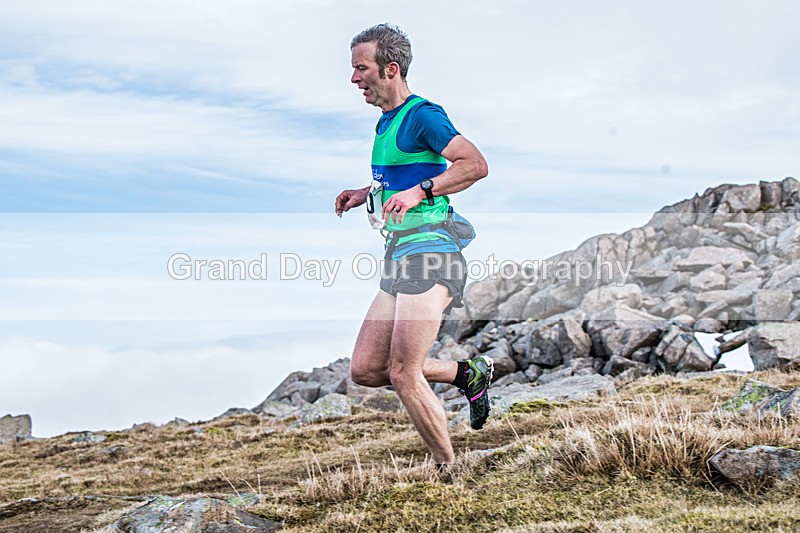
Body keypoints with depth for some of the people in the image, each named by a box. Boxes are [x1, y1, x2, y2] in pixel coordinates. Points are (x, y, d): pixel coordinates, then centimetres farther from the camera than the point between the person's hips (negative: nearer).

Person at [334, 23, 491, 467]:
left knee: (403, 374, -14)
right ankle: (467, 373, 19)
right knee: (364, 371, 6)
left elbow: (476, 165, -20)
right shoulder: (386, 123, 20)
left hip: (429, 252, -10)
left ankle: (450, 472, 1)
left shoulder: (421, 115, -9)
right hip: (399, 258, 10)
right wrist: (366, 193, 22)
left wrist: (418, 191, -27)